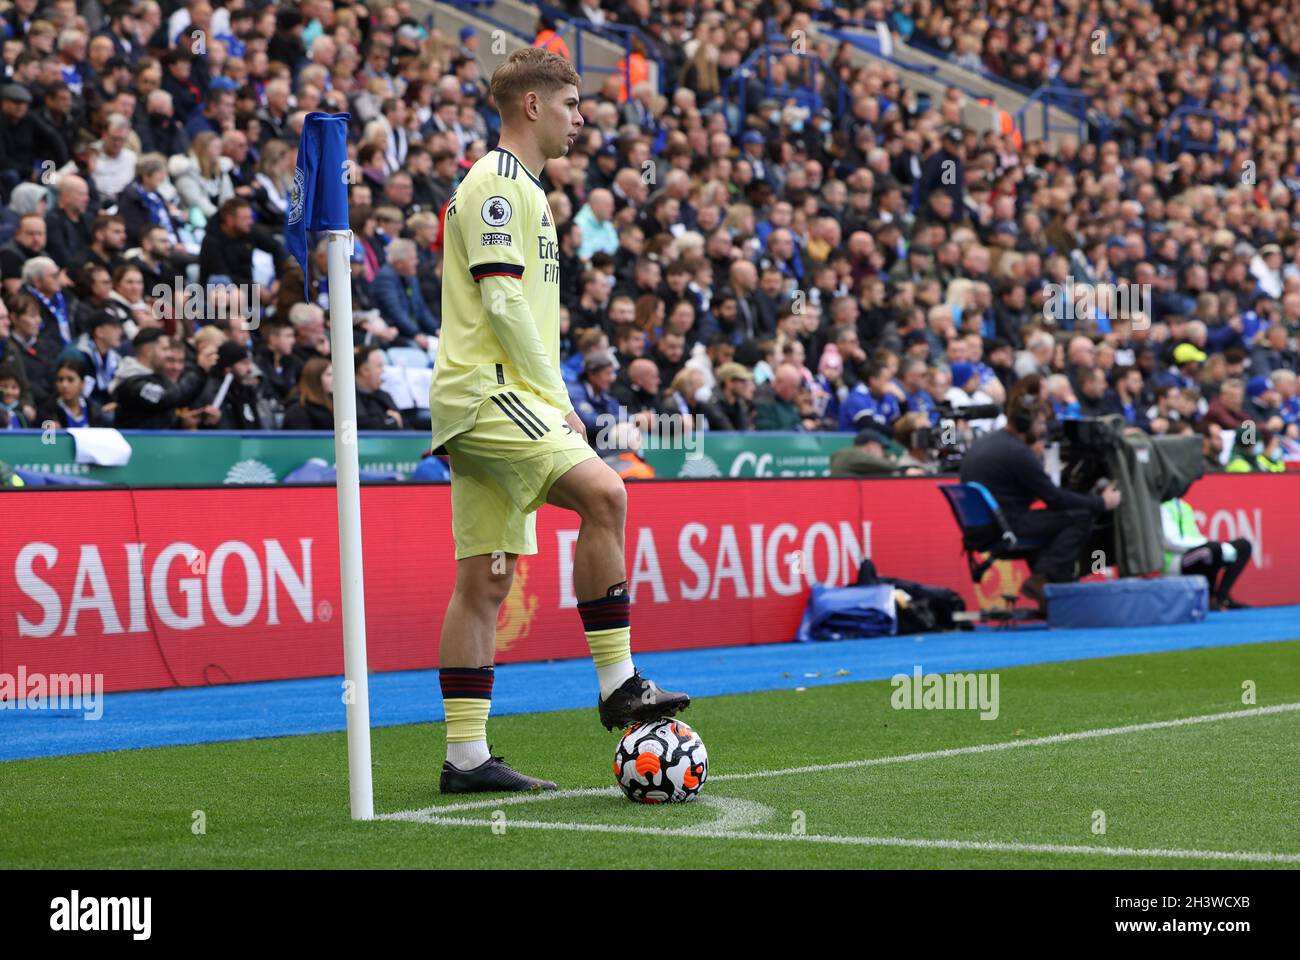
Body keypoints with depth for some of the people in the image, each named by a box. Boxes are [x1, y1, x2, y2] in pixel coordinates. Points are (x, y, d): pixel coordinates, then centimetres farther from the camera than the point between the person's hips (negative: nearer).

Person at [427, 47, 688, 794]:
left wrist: (554, 399, 19)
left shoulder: (521, 189, 25)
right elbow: (501, 301, -16)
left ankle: (467, 758, 5)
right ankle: (617, 684, -21)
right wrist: (556, 397, -14)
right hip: (487, 391, -10)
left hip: (496, 398, 10)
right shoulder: (498, 183, -8)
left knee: (485, 581, 6)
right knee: (603, 492, -23)